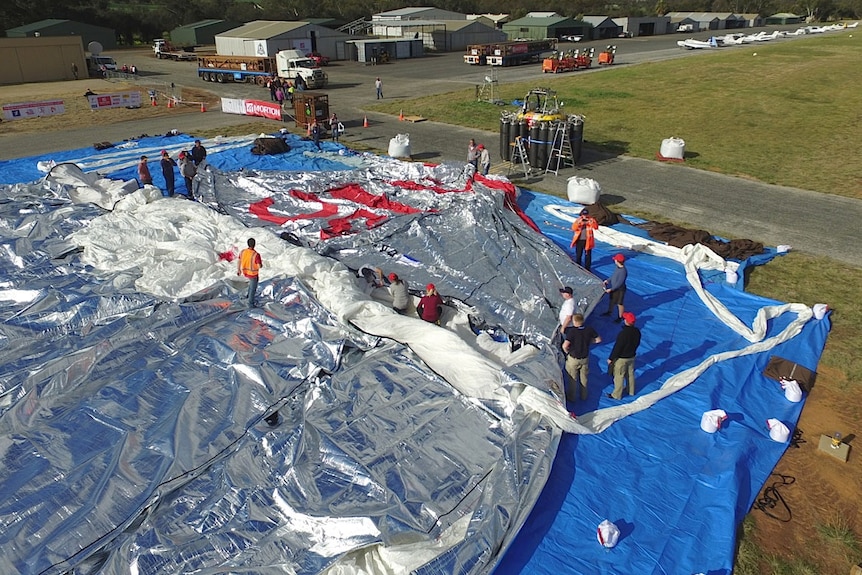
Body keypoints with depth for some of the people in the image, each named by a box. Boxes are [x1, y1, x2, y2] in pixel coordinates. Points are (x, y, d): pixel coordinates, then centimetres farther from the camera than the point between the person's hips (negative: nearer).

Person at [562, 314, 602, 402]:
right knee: (584, 378, 23)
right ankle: (584, 396, 38)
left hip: (573, 359, -4)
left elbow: (565, 346, -32)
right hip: (585, 358, 4)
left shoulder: (572, 331, -27)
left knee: (572, 379, 15)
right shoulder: (589, 330, -14)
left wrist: (567, 352, -11)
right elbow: (599, 339, -1)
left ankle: (571, 397, 30)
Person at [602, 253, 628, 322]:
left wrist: (611, 289, -25)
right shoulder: (617, 267, -6)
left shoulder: (623, 271, -32)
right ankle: (609, 312, 48)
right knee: (611, 300, 26)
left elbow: (619, 283, -28)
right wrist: (607, 280, 11)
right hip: (613, 287, 9)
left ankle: (620, 317, 26)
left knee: (619, 303, 9)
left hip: (619, 289, -9)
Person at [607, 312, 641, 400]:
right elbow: (637, 343, 8)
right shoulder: (637, 331, -8)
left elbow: (617, 347, -25)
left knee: (619, 377, 6)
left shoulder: (623, 333, -31)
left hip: (621, 358, -7)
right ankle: (631, 391, 41)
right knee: (630, 374, 24)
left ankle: (617, 395, 18)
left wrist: (611, 358, -14)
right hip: (632, 357, 7)